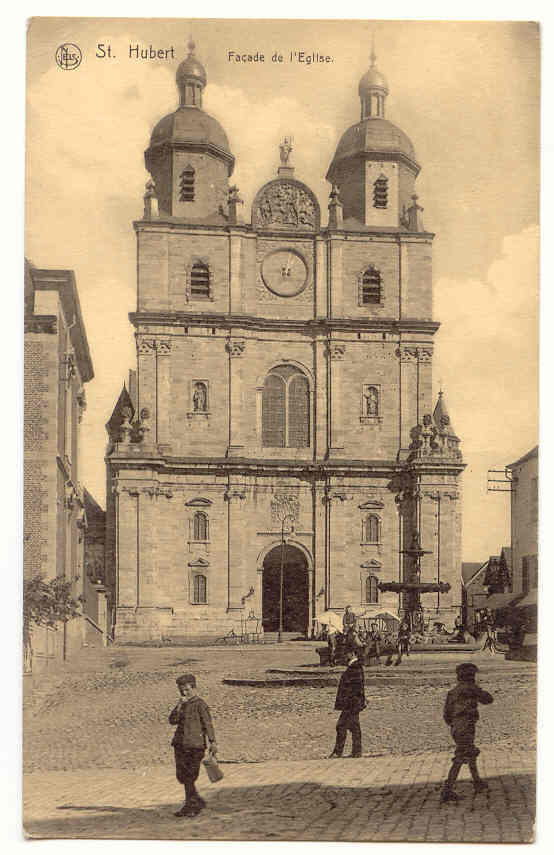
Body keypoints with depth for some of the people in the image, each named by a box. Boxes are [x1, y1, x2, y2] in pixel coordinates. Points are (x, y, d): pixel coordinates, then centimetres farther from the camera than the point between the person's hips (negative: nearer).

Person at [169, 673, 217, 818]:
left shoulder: (200, 704, -5)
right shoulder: (182, 705, 17)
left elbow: (208, 724, -11)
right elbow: (172, 720, 4)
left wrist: (212, 742, -18)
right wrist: (179, 706, -8)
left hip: (195, 745, -7)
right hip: (180, 744, 7)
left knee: (190, 777, -5)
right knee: (181, 776, 9)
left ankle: (190, 806, 5)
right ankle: (198, 802, 22)